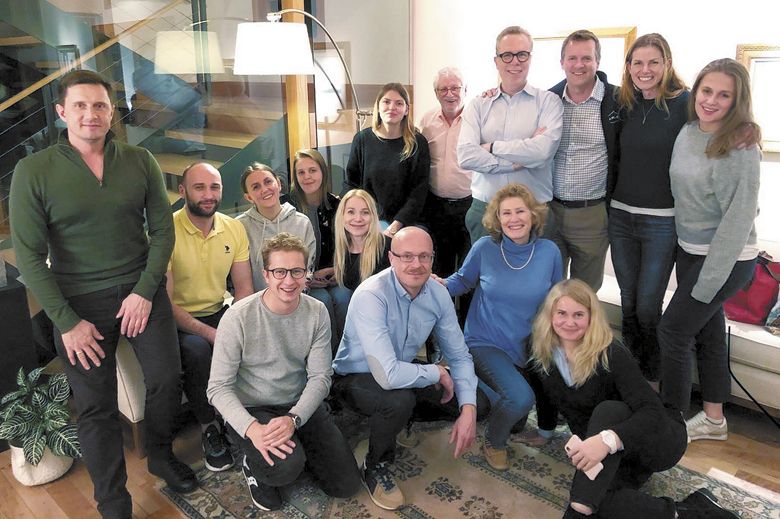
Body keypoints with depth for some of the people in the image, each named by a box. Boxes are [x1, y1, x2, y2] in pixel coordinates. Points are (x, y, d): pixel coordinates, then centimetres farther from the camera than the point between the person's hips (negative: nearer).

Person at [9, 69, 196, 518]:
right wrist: (67, 321, -11)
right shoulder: (34, 171, -8)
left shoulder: (140, 162, -2)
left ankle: (161, 455, 35)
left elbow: (163, 229, 0)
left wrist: (145, 291, -9)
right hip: (80, 303, -2)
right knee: (97, 407, 6)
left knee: (167, 379, 6)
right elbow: (30, 255, -9)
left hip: (143, 291, 2)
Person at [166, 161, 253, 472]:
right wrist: (209, 333, -27)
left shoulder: (234, 229, 2)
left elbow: (243, 288, 3)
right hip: (178, 320, -4)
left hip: (219, 313, 5)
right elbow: (165, 301, -17)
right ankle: (210, 428, -10)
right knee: (197, 351, -34)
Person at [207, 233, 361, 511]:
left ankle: (297, 448, 26)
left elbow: (320, 376, -8)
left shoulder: (317, 313, -8)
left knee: (346, 485, 1)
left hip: (301, 405, 4)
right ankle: (253, 463, 4)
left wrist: (293, 419, -26)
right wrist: (252, 428, -33)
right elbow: (218, 388, -17)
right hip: (250, 409, -4)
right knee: (286, 467, -32)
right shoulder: (238, 317, -19)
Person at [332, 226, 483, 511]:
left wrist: (468, 411, -16)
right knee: (399, 399, -37)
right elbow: (389, 376, -39)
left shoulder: (438, 294, -11)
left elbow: (459, 356, -3)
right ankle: (375, 468, -6)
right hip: (355, 378, -6)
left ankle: (404, 417, 21)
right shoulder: (371, 296, -32)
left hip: (405, 372, 6)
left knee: (477, 401, -2)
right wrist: (437, 372, -23)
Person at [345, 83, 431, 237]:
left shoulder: (417, 143, -3)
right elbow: (351, 182, 8)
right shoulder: (362, 139, 3)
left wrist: (397, 224, -15)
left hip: (403, 223, -1)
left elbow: (419, 191, -6)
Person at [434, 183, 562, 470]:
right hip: (486, 343, -4)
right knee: (521, 397, -27)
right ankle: (494, 442, 8)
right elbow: (463, 280, 5)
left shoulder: (549, 251, -4)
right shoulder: (485, 247, -10)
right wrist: (441, 285, -15)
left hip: (529, 346, 4)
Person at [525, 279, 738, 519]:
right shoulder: (541, 356, -6)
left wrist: (608, 439, -48)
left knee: (608, 410, -38)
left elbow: (653, 411, -33)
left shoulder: (611, 355, -22)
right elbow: (545, 398, 15)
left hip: (658, 439, -4)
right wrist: (544, 433, 28)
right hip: (614, 458, 4)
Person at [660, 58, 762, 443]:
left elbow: (739, 216, -20)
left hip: (726, 259, -7)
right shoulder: (687, 133, 3)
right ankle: (713, 419, 31)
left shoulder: (739, 147, -19)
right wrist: (685, 250, 10)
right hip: (689, 249, 7)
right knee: (707, 331, 15)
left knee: (673, 330, -2)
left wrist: (707, 281, -19)